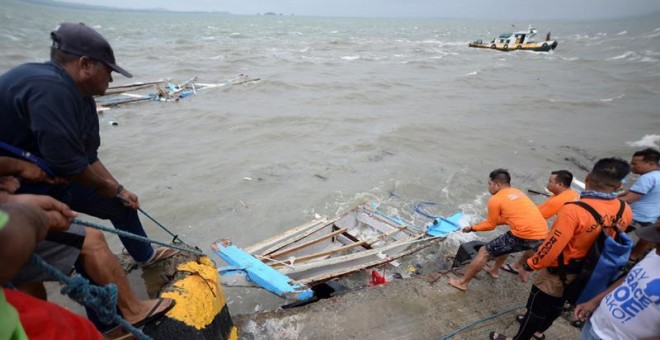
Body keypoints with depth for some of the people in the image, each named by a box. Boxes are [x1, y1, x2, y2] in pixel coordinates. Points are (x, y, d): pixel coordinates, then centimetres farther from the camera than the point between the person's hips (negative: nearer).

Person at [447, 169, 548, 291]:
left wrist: (472, 228, 22)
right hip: (542, 234, 8)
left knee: (484, 252, 5)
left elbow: (491, 225, 7)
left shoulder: (495, 199, -2)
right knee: (506, 242, 36)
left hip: (525, 236, -8)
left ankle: (462, 282, 14)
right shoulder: (518, 193, 20)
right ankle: (494, 270, 48)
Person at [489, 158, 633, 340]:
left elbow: (552, 247, -28)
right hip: (585, 275, 6)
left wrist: (531, 265, -10)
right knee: (556, 306, 29)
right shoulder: (625, 212, -13)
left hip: (558, 274, -6)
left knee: (536, 308, 15)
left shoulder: (573, 210, -35)